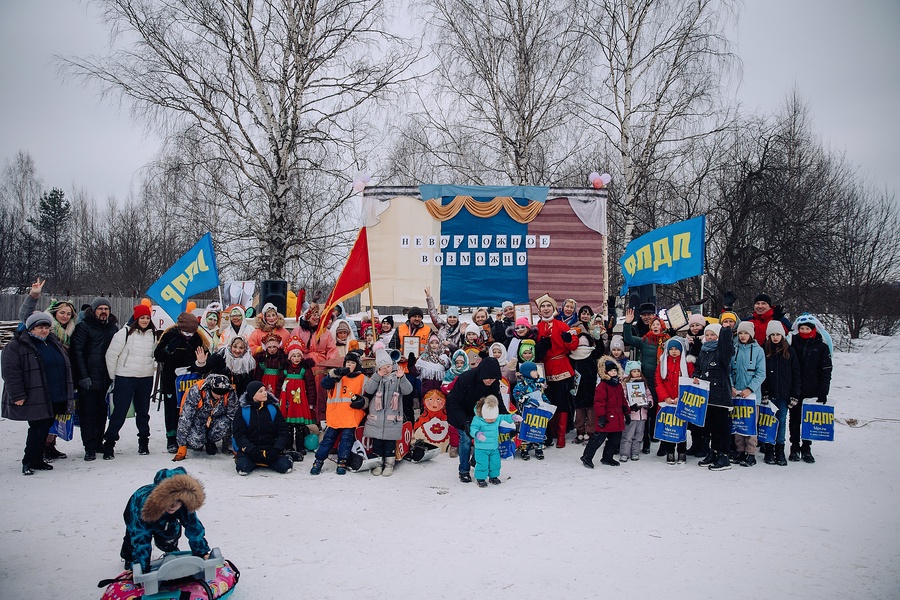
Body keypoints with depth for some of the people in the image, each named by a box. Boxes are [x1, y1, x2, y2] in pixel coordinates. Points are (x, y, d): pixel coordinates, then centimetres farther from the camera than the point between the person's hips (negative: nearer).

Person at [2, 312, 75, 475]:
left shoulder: (54, 343, 16)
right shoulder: (16, 345, -6)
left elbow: (65, 367, 24)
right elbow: (10, 372, -12)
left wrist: (68, 393, 20)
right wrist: (17, 395, -18)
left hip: (56, 399, 7)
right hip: (35, 399, -7)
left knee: (45, 429, 11)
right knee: (38, 429, -7)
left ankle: (37, 460, 22)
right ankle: (28, 463, 6)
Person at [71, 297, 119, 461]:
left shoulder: (113, 328, 13)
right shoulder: (83, 326, -4)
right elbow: (77, 352, -9)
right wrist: (83, 376, -15)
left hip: (106, 380, 5)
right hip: (88, 380, -5)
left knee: (102, 412, 12)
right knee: (88, 413, -2)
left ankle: (98, 443, 23)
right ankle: (89, 447, 2)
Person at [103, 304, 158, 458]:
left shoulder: (153, 334, 6)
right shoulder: (125, 333, -9)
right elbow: (111, 355, -5)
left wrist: (152, 366, 9)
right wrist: (113, 376, -1)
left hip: (146, 379, 5)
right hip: (125, 379, -5)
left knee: (143, 412, 14)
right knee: (119, 412, -4)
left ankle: (144, 442, 25)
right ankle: (109, 444, 5)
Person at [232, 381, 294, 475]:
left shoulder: (273, 408, 6)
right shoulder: (242, 411, 1)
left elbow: (283, 431, 3)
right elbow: (239, 435, -5)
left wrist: (276, 449, -13)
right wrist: (251, 450, -21)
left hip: (270, 449, 1)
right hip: (249, 449, 0)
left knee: (285, 467, -23)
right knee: (243, 468, -29)